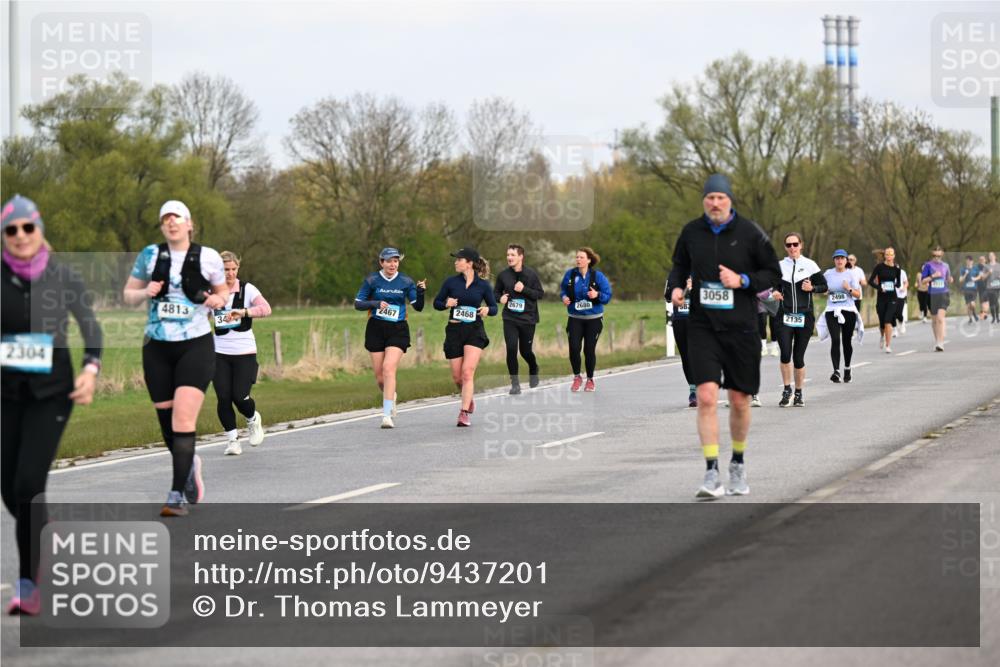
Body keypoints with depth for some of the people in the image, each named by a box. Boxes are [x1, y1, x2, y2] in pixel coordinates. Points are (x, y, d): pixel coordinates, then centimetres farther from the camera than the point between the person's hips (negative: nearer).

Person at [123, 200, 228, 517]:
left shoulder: (208, 257, 0)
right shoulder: (150, 255, 3)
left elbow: (223, 291, 16)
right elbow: (128, 295, 11)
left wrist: (219, 300, -7)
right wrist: (145, 293, -10)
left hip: (196, 346, -3)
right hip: (157, 348, 3)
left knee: (183, 420, -16)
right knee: (167, 423, 9)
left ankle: (177, 496, -15)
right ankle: (190, 464, 39)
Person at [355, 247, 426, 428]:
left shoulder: (406, 282, 2)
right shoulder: (371, 280, 0)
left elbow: (418, 307, 1)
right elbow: (358, 303, 0)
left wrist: (421, 292, -18)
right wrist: (376, 303, -16)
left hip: (398, 330, -1)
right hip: (376, 329, 1)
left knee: (389, 369, -19)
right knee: (379, 375, 4)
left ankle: (387, 415, -20)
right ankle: (390, 397, 38)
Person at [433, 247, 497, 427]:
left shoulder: (483, 285, -1)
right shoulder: (451, 282, 3)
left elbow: (494, 307, 8)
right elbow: (437, 302, 9)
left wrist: (487, 310, -14)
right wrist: (446, 304, -12)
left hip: (475, 331, -3)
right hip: (454, 331, 3)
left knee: (467, 372, -16)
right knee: (457, 377, 6)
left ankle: (464, 413, -16)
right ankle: (469, 399, 36)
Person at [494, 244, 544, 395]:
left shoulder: (531, 274, -7)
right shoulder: (503, 275, -1)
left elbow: (540, 294, -6)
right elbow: (496, 292, 12)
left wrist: (524, 289, -20)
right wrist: (500, 298, -10)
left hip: (528, 319, -1)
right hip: (509, 319, 1)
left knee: (525, 351, 8)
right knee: (511, 349, -12)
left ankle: (533, 370, 42)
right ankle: (515, 383, 0)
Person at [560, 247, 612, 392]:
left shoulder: (598, 276, -8)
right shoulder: (570, 275, -3)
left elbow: (607, 296, -5)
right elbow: (563, 290, 12)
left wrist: (597, 295, -25)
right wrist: (564, 297, -9)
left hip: (593, 319, -1)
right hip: (575, 319, 1)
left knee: (589, 350, 2)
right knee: (574, 348, -11)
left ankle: (590, 380, 23)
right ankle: (577, 377, 12)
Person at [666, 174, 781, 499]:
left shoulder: (749, 233, -5)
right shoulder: (691, 231, 2)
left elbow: (774, 274, 1)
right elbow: (680, 265, 19)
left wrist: (742, 280, -15)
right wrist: (675, 287, -2)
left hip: (740, 326, -1)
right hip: (702, 326, 1)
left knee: (739, 400, 8)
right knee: (706, 396, -14)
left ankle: (738, 465, 31)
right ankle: (711, 474, -13)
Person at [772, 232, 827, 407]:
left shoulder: (810, 265, 3)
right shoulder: (779, 266, 7)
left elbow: (824, 286, 7)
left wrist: (812, 288, -12)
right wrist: (774, 293, -3)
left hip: (805, 316, -1)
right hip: (785, 315, 1)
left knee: (798, 357, 2)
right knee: (785, 353, -15)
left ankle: (799, 393, 17)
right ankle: (786, 389, 2)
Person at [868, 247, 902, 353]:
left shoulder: (896, 268, 3)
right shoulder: (879, 267, -3)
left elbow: (899, 284, 13)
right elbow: (870, 281, -5)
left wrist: (895, 285, -6)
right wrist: (879, 288, -16)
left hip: (892, 298, 0)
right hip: (881, 297, 0)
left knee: (888, 321, -13)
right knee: (882, 322, 9)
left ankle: (888, 346, -8)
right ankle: (882, 336, 43)